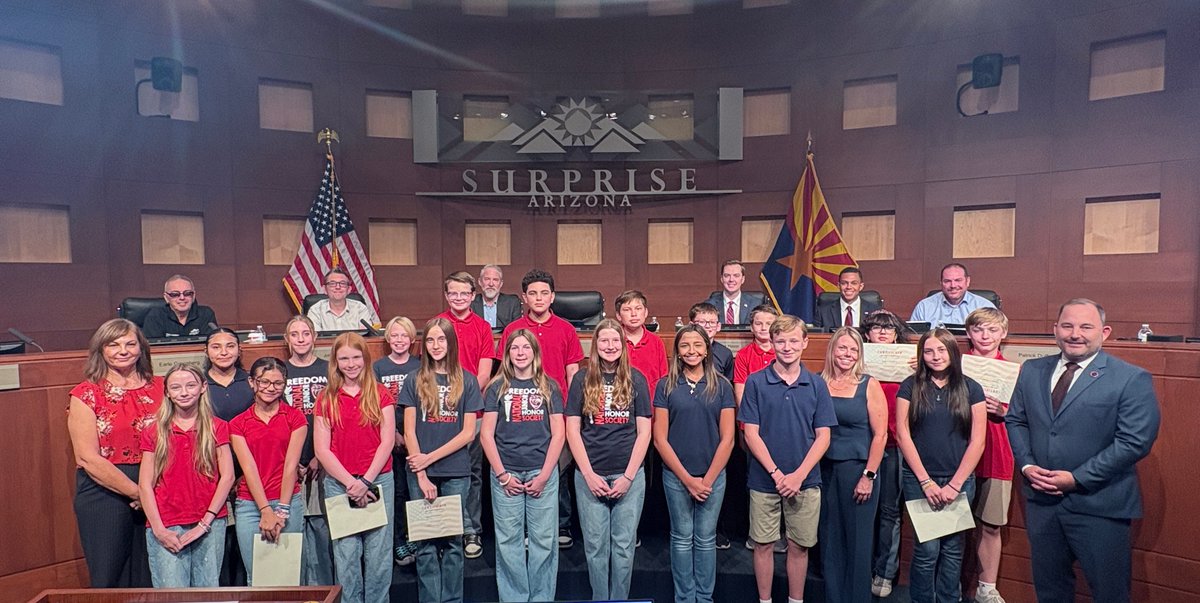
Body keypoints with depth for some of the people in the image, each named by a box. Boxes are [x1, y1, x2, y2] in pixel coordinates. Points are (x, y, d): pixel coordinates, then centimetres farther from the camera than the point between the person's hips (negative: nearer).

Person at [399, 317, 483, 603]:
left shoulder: (466, 381, 3)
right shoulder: (414, 382, 5)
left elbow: (468, 432, -1)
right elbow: (410, 432, 1)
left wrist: (430, 457, -9)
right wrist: (422, 476, -7)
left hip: (456, 473, 0)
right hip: (420, 474, 0)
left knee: (452, 541, 6)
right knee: (425, 543, 4)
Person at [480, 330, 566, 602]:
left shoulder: (549, 387, 6)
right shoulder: (497, 387, 5)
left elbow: (558, 433, 3)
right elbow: (486, 433, 2)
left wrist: (544, 475, -5)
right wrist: (502, 474, -6)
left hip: (543, 472, 0)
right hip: (506, 474, 0)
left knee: (543, 540, 4)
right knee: (508, 541, 5)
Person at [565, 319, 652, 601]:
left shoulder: (635, 379, 3)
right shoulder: (582, 379, 3)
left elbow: (644, 431, 2)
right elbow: (572, 429, 1)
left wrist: (629, 476, -5)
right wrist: (589, 474, -6)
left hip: (629, 475, 0)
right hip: (590, 475, 0)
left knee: (624, 545, 7)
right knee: (595, 545, 7)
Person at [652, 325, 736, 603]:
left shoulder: (722, 386, -1)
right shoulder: (666, 386, -3)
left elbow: (727, 438, -2)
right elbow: (660, 438, -5)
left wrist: (707, 479, -7)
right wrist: (687, 478, -9)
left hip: (714, 476, 1)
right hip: (676, 476, 0)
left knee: (706, 539, 11)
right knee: (682, 538, 10)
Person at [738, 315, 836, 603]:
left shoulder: (817, 384, 0)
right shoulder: (756, 382, -5)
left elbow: (823, 436, -1)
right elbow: (751, 434, -6)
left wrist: (799, 475, -11)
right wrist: (776, 473, -13)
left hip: (805, 481, 1)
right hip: (764, 481, -1)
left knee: (799, 546, 12)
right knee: (763, 544, 10)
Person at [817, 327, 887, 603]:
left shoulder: (869, 386, -5)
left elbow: (880, 435, -6)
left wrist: (869, 476, -10)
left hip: (858, 470, -3)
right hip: (824, 469, 3)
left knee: (857, 542, 7)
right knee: (829, 540, 13)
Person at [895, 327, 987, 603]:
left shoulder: (970, 388, 2)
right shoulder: (910, 386, 0)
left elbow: (977, 441, 0)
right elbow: (903, 434, -3)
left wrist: (955, 484, -5)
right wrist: (926, 481, -7)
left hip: (959, 480, 1)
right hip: (919, 480, -1)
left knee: (953, 549, 8)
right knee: (927, 549, -3)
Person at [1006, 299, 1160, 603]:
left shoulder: (1132, 379, -9)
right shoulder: (1032, 371, 6)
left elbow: (1136, 441, -15)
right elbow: (1015, 420, 11)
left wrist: (1077, 478, -17)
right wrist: (1026, 465, -5)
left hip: (1099, 507, -4)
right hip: (1040, 500, 4)